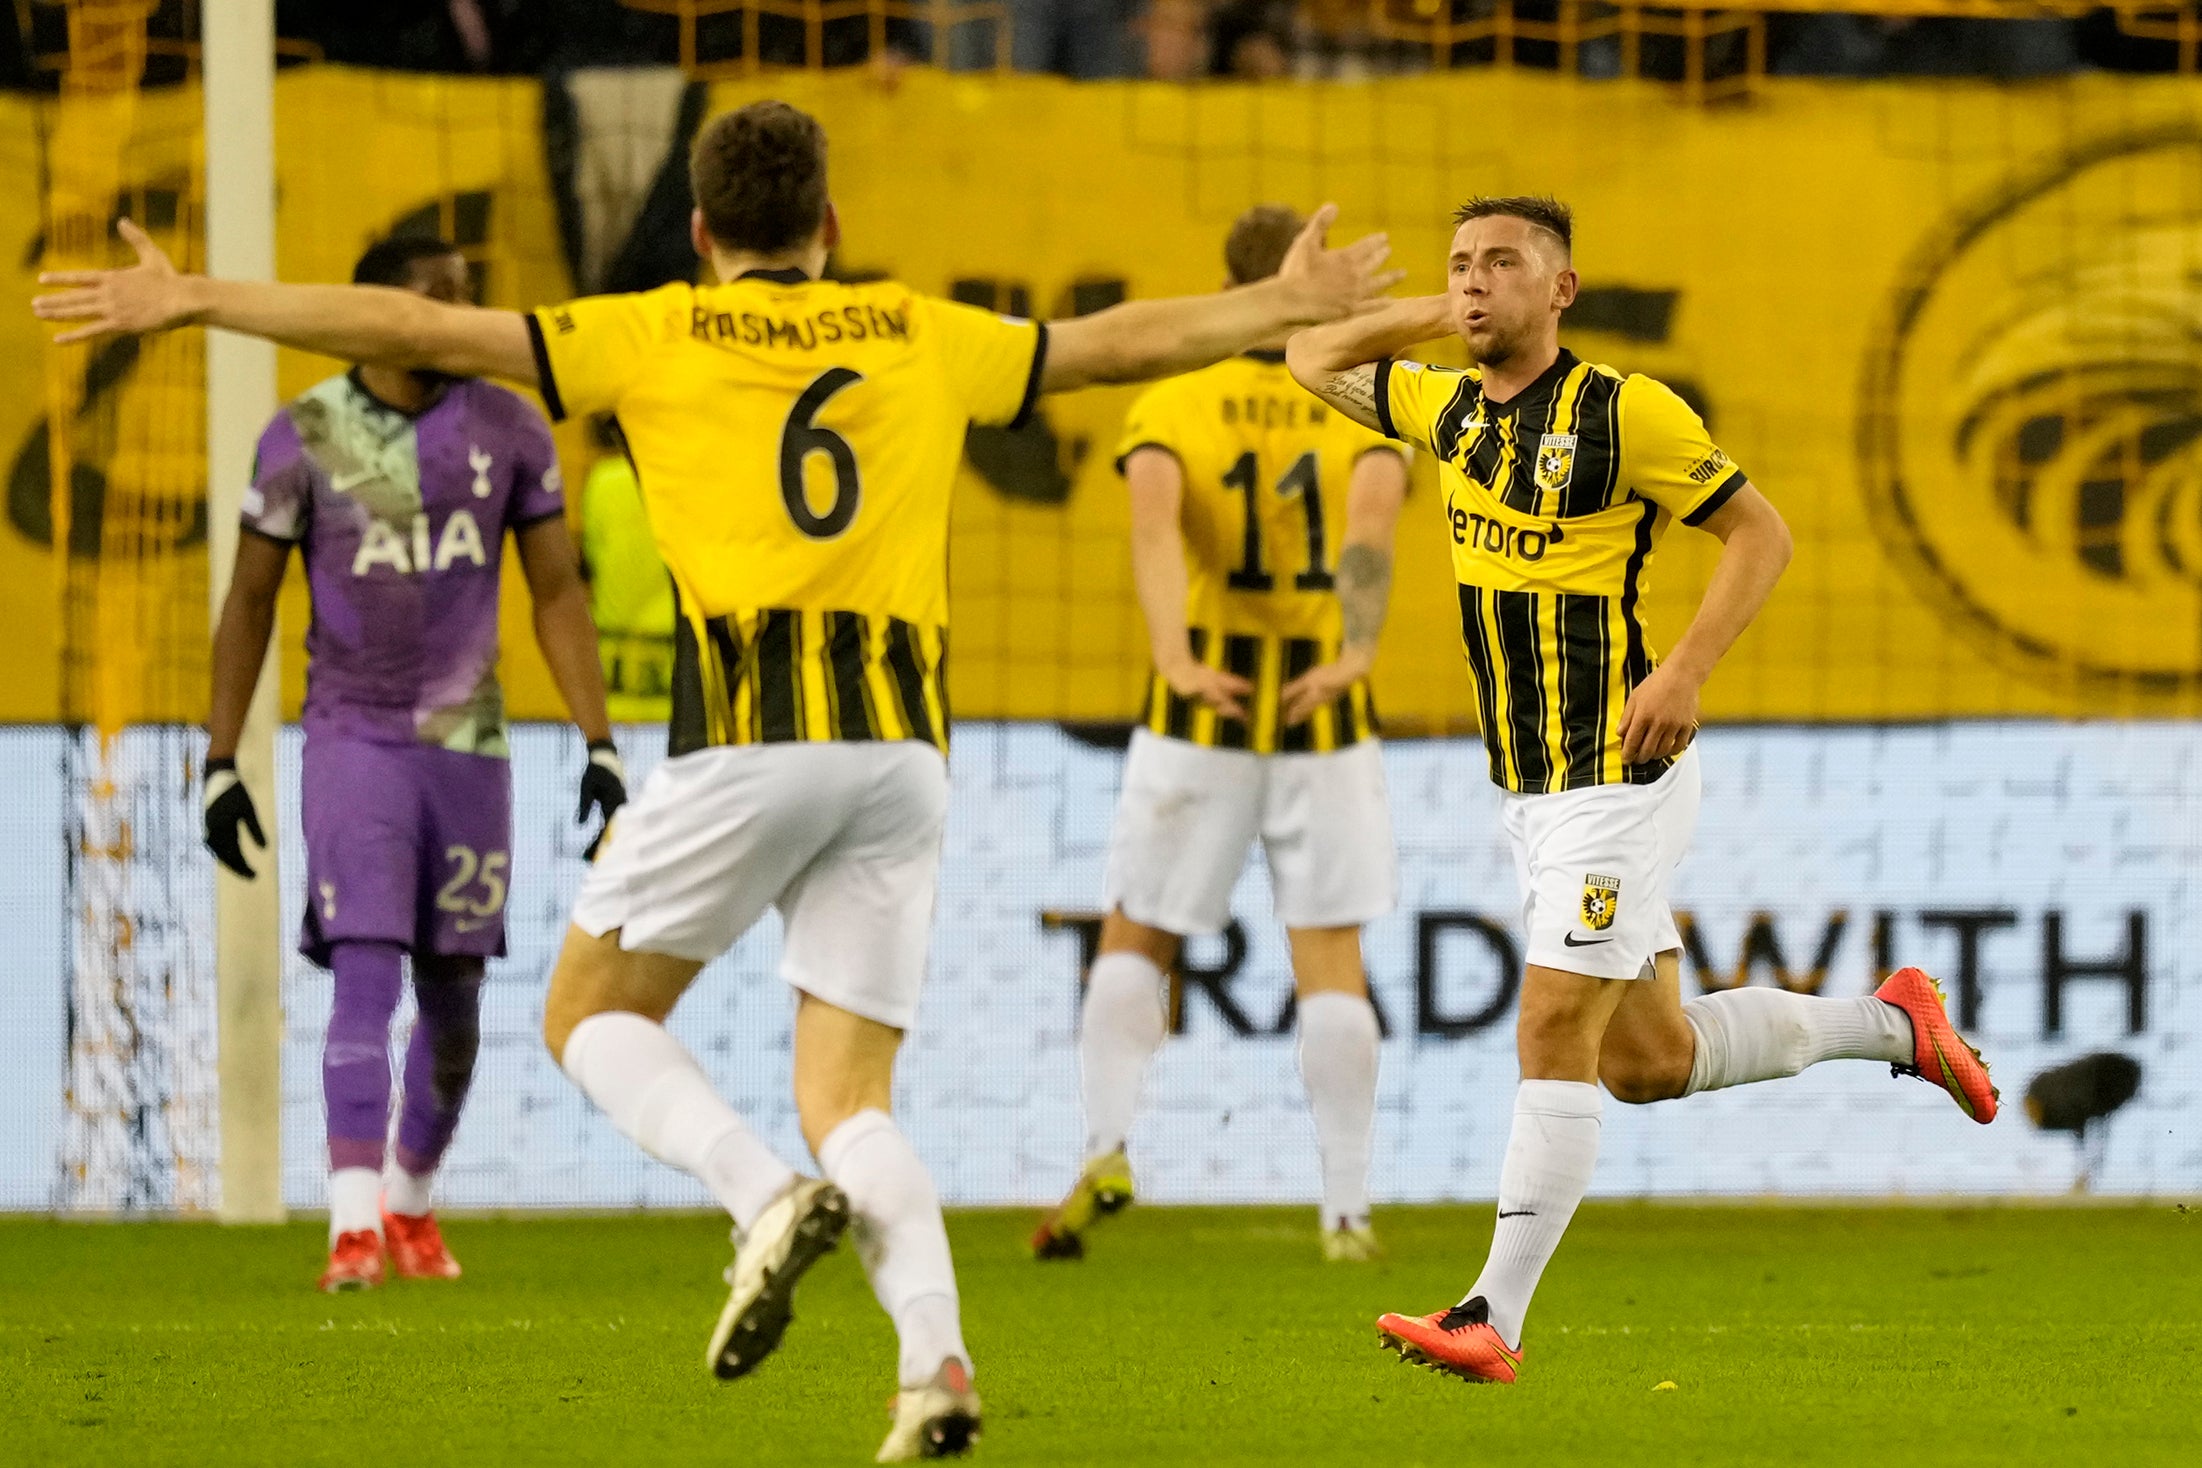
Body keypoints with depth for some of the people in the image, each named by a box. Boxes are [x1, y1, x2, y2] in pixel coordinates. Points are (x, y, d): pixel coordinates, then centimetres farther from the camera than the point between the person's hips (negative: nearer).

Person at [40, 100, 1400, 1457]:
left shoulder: (659, 336, 6)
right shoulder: (920, 336, 15)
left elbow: (418, 329, 4)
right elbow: (1124, 342, 27)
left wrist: (192, 301, 9)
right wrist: (1286, 307, 43)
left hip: (749, 737, -3)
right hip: (903, 745, 3)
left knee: (594, 1014, 14)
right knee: (849, 1099, 7)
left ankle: (767, 1195, -13)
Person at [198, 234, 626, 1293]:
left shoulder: (506, 431, 2)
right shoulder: (306, 436, -4)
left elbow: (557, 595, 7)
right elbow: (249, 601, 3)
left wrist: (598, 746, 0)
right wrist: (220, 763, 0)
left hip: (467, 746, 3)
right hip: (353, 740, -3)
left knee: (453, 996, 9)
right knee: (366, 978, -15)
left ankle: (412, 1202, 29)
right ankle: (354, 1226, -21)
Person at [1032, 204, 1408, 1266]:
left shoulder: (1170, 410, 1)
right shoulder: (1364, 416, 3)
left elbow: (1152, 513, -20)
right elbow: (1373, 512, -19)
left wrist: (1176, 660, -32)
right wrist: (1357, 650, -32)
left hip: (1202, 708, -1)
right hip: (1327, 713, 1)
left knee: (1136, 939, 11)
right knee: (1328, 958, 5)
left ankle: (1107, 1146, -9)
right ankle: (1346, 1209, 1)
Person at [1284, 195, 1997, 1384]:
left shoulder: (1624, 411, -12)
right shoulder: (1449, 407, 8)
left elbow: (1760, 533, -8)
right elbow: (1313, 362, 23)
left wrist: (1683, 670, -20)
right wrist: (1427, 316, 8)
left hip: (1621, 777, -8)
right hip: (1533, 790, 8)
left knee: (1554, 1038, -12)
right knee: (1649, 1060, 13)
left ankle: (1494, 1319, -12)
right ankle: (1893, 1026, 32)